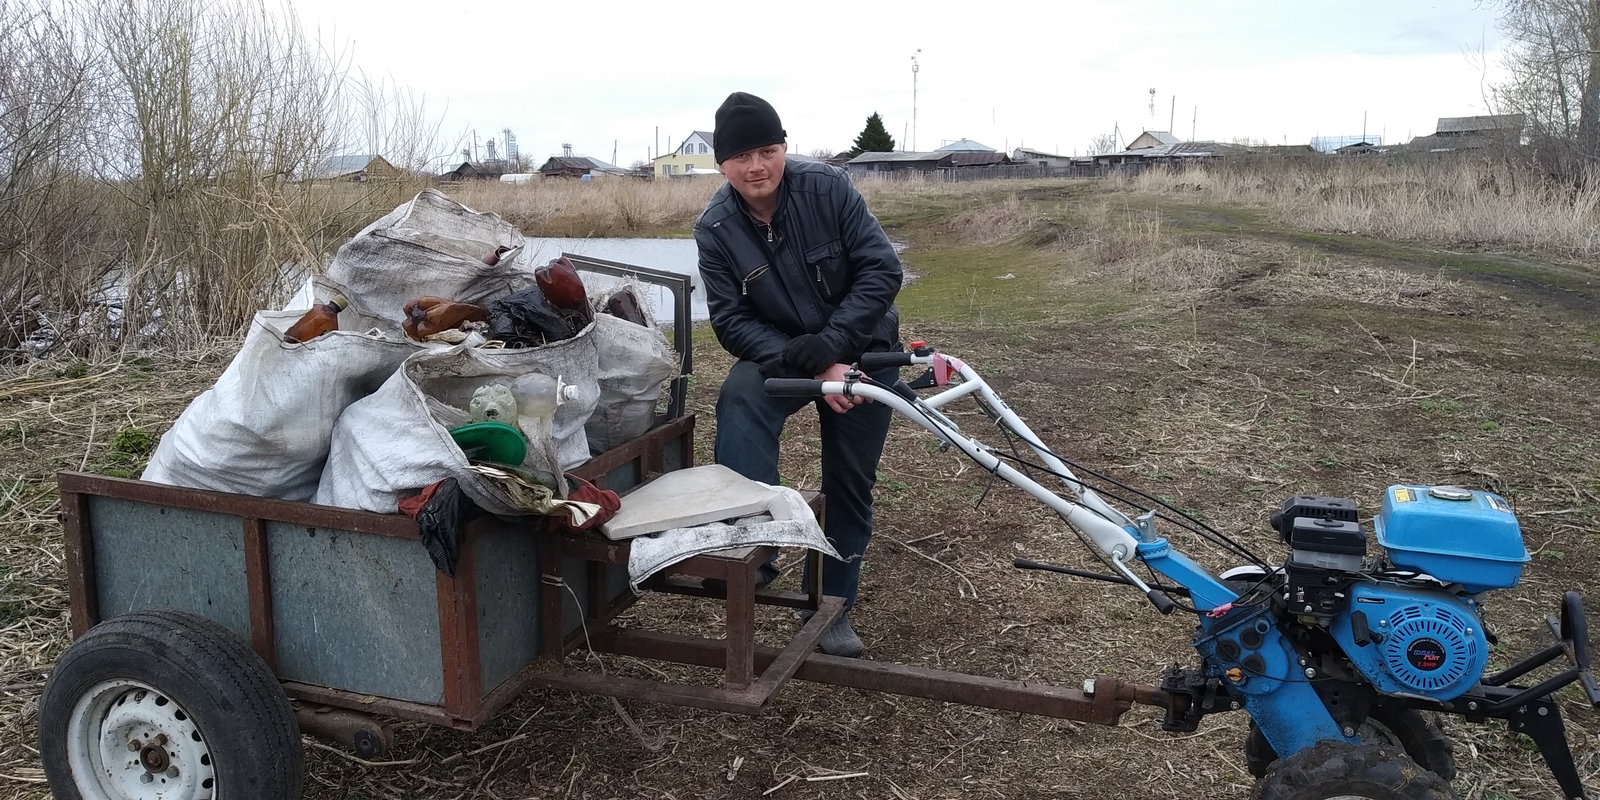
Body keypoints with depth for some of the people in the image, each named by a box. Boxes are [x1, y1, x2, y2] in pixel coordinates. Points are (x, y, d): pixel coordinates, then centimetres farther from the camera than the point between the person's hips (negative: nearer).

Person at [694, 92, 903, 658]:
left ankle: (833, 607, 20)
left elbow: (883, 270, -20)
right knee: (739, 397, -33)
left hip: (859, 351, 0)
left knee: (850, 484, 4)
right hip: (780, 354, 0)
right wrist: (814, 368, -29)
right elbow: (731, 320, -17)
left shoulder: (827, 187, -19)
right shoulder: (714, 228, -15)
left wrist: (827, 348, -28)